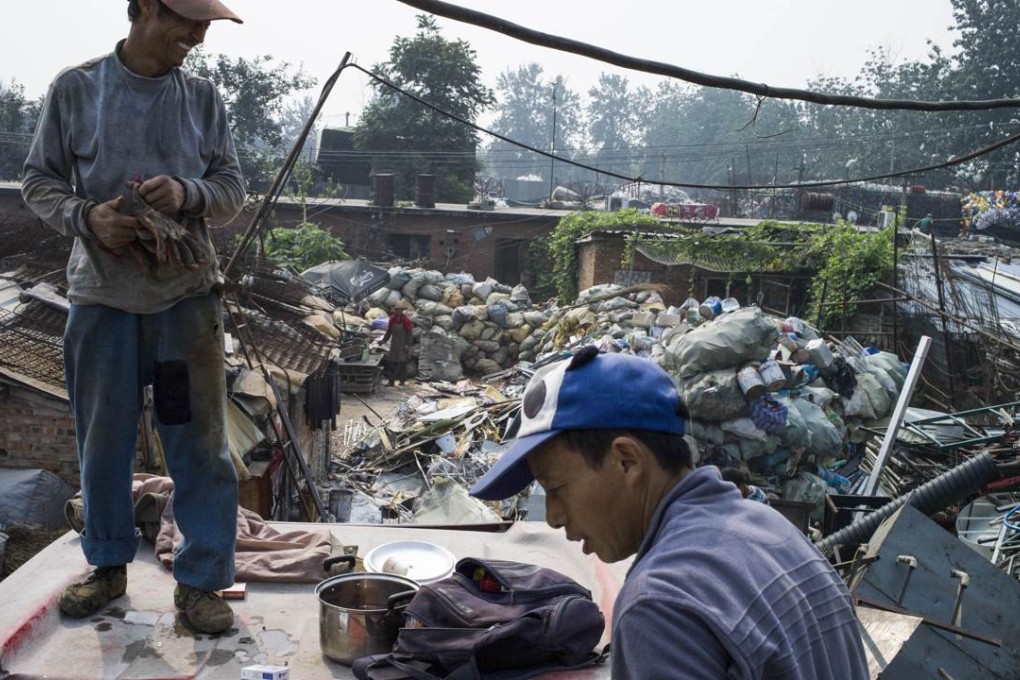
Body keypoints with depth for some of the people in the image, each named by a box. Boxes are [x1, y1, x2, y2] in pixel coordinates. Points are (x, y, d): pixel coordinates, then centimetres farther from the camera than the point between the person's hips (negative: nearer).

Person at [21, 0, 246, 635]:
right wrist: (85, 216, -16)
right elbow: (39, 180, 4)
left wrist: (187, 193, -16)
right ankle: (109, 564, 31)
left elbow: (233, 189, 5)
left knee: (202, 440, 1)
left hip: (188, 292, 0)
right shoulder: (75, 88, -1)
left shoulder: (204, 97, 3)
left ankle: (201, 580, 13)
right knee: (104, 438, 11)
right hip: (102, 294, 0)